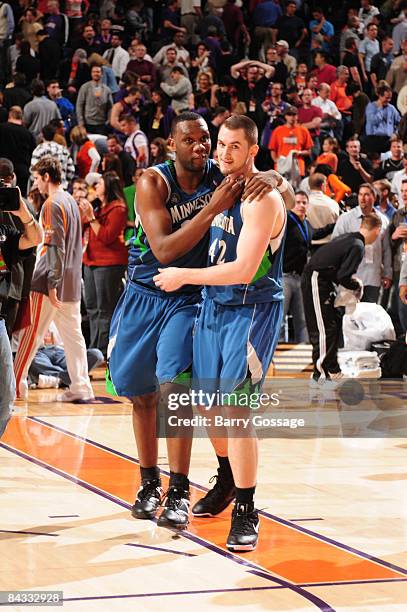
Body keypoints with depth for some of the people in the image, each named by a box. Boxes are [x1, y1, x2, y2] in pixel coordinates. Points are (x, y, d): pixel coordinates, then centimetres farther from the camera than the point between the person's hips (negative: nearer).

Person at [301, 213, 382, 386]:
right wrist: (357, 286, -4)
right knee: (324, 328, -7)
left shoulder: (348, 237, 11)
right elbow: (343, 277, -22)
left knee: (334, 322, 15)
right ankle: (321, 375, -5)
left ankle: (333, 370, 22)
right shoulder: (357, 247, -17)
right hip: (316, 281, -10)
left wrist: (352, 282, 9)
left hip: (322, 279, 10)